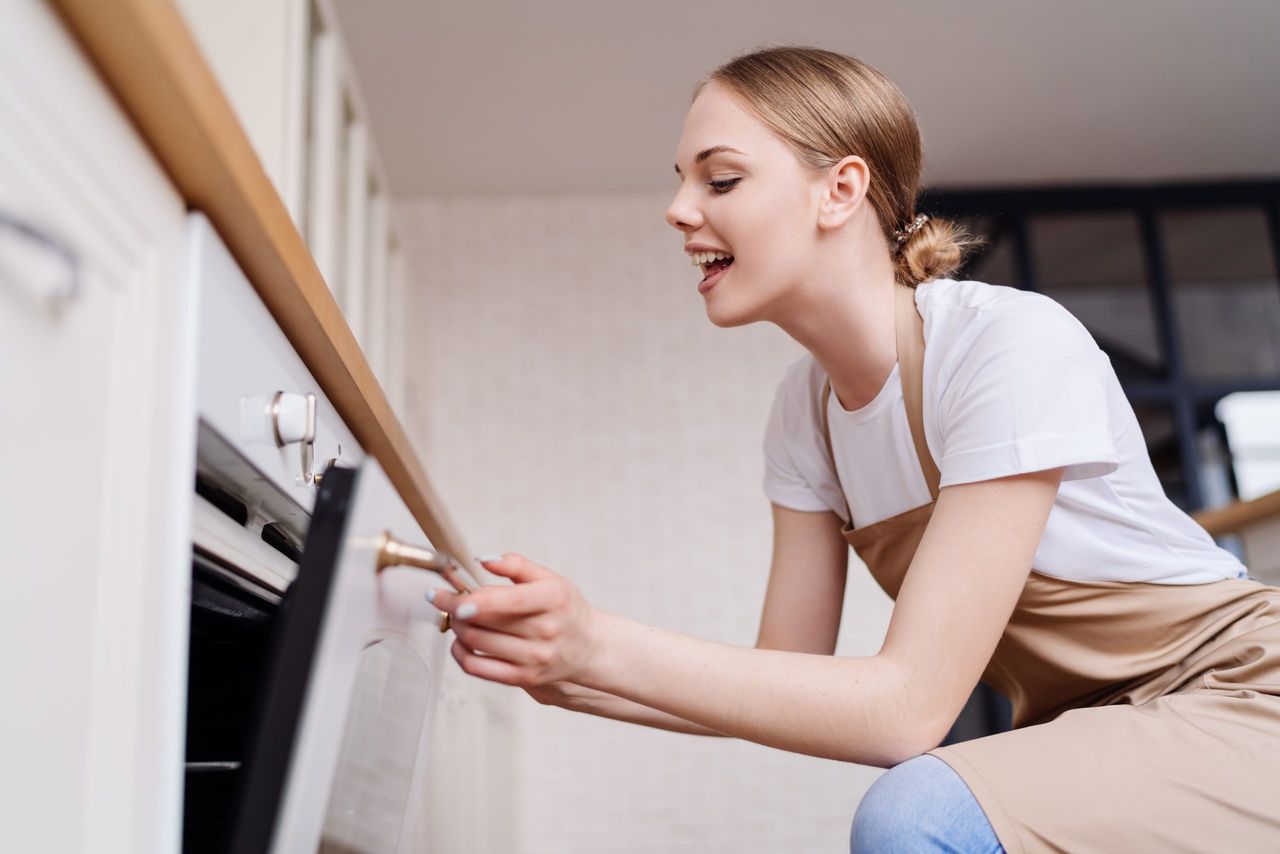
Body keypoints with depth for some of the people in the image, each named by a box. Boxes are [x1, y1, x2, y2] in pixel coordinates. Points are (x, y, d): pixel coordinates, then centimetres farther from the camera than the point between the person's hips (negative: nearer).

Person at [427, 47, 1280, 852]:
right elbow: (787, 682, -3)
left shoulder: (1014, 343, -25)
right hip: (1072, 727, 6)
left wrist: (599, 642, -31)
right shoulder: (807, 406, -3)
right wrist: (563, 669, -17)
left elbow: (907, 705, -27)